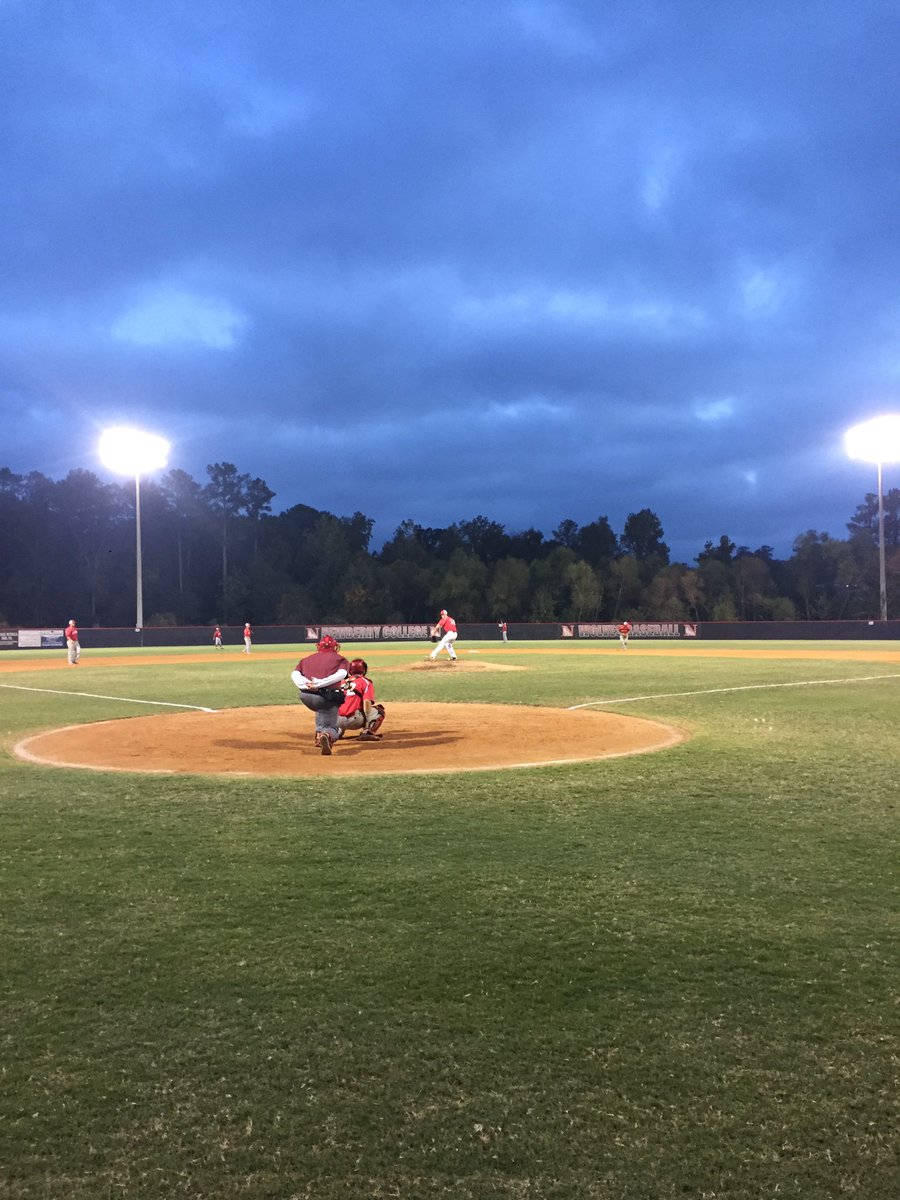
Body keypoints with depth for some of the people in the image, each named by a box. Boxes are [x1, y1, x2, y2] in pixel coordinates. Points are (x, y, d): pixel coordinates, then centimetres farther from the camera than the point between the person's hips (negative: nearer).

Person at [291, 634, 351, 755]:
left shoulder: (306, 659, 24)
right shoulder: (340, 659, 15)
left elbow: (294, 674, 6)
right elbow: (341, 674, -7)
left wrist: (306, 684, -11)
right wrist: (319, 683, -15)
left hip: (305, 696, 4)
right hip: (327, 697, -4)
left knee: (321, 709, 36)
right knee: (330, 727, 1)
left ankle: (319, 733, 22)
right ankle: (327, 736, -33)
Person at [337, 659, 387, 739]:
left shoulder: (343, 682, 20)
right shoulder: (365, 682, 4)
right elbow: (366, 702, -10)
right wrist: (369, 722, -13)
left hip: (338, 721, 6)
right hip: (354, 720, -6)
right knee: (379, 710, 10)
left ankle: (338, 730, 12)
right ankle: (367, 732, -11)